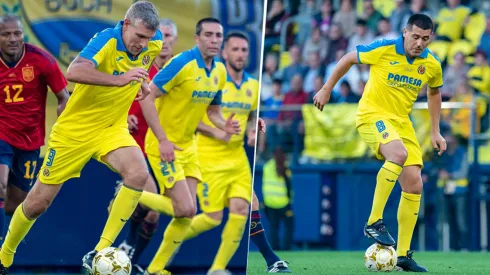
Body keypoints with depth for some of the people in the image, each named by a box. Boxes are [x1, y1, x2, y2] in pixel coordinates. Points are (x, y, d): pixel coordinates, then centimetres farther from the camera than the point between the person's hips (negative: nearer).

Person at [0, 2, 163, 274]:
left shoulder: (153, 44, -6)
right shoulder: (106, 41, -25)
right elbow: (74, 72, -46)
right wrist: (119, 79, -53)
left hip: (112, 129, 4)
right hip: (74, 130, -4)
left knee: (139, 174, -26)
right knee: (38, 202, 3)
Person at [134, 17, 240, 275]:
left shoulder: (220, 71, 4)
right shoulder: (182, 63, -19)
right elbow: (147, 97, -20)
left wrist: (224, 126, -7)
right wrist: (163, 140, -23)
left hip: (187, 146, 8)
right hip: (164, 145, -8)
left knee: (187, 213, 3)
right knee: (186, 209, -13)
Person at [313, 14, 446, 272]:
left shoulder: (432, 65, -2)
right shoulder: (383, 49, -16)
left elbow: (434, 93, 18)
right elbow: (348, 59, -1)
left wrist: (435, 132, 15)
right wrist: (326, 89, 3)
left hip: (401, 120, 6)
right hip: (372, 113, -6)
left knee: (414, 185, -3)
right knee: (399, 154, -35)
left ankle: (403, 254, 6)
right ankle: (374, 222, -27)